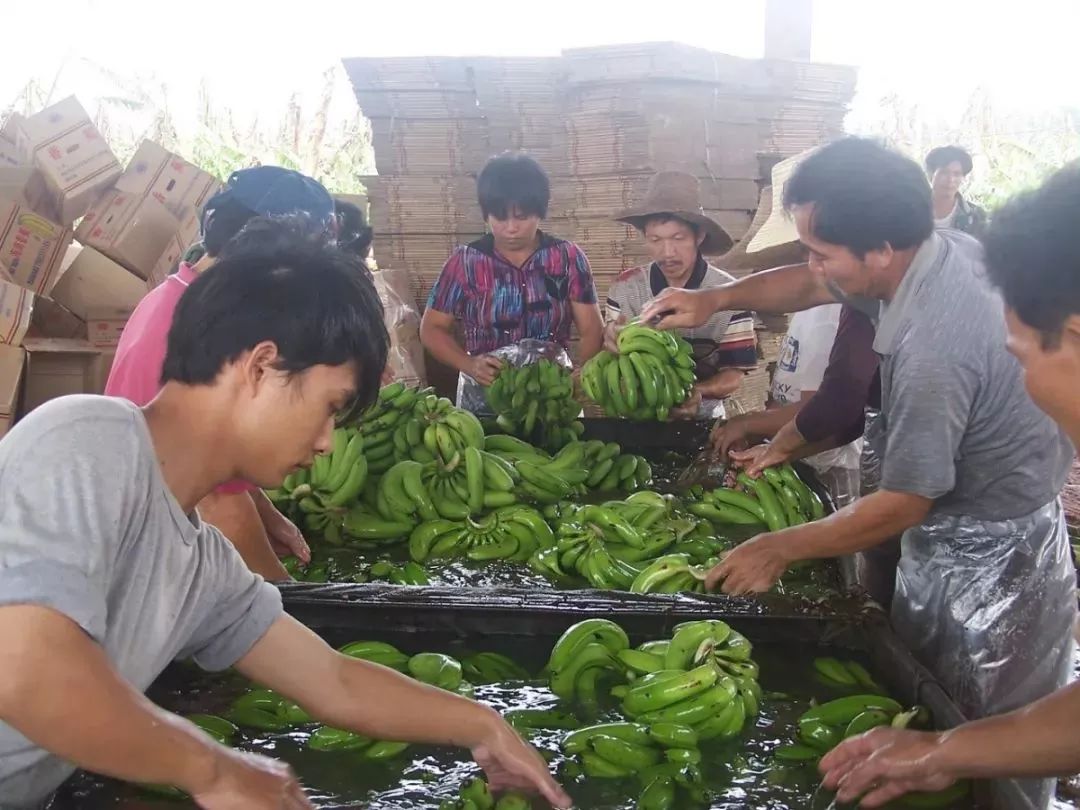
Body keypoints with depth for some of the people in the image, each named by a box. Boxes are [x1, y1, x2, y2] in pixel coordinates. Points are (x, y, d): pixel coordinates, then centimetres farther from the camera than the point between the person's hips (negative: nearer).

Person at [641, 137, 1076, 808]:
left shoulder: (932, 350, -34)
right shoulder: (946, 246, -7)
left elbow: (902, 506, -23)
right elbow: (813, 285, 11)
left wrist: (780, 549, -14)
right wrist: (715, 299, 3)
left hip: (986, 569, -9)